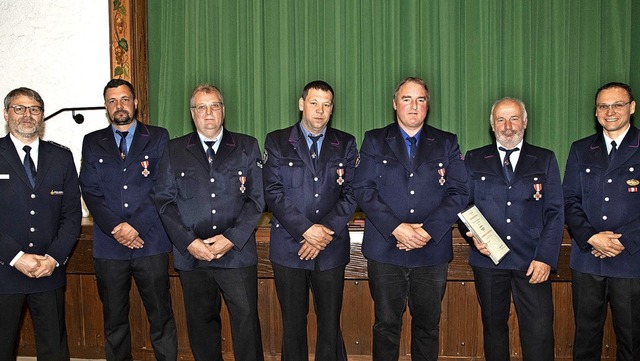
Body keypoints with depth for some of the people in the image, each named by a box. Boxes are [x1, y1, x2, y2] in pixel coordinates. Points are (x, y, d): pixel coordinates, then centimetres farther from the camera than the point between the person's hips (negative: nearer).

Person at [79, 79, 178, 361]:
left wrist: (136, 227, -10)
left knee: (161, 316, 2)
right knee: (114, 320, 11)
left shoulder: (158, 138, 7)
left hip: (151, 243, -2)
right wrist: (116, 228, -9)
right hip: (109, 246, 2)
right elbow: (90, 191, 3)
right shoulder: (92, 142, 12)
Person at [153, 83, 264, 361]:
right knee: (201, 322, 11)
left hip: (238, 253, -1)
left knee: (246, 319, -1)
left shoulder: (247, 147, 7)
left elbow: (257, 197, 2)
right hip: (191, 255, 2)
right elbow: (164, 199, 4)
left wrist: (232, 238, -10)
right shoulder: (174, 150, 10)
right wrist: (189, 241, -8)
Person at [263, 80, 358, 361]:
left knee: (330, 324, 7)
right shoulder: (277, 142, 4)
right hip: (289, 249, -1)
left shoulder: (345, 144, 8)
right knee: (293, 324, 9)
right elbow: (273, 193, -5)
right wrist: (306, 230, -15)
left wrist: (326, 231, -11)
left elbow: (351, 193, 1)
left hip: (331, 249, 1)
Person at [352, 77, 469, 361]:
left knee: (428, 325, 11)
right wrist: (396, 228, -14)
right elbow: (363, 189, -3)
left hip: (432, 250, 1)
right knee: (386, 324, 7)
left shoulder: (447, 143, 9)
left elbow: (459, 192, 0)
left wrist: (428, 230, -12)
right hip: (385, 249, -1)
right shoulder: (374, 141, 7)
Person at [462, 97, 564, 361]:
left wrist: (546, 257, -7)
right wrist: (474, 237, -10)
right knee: (494, 327, 10)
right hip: (488, 257, 1)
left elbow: (555, 212, 4)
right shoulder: (474, 160, 9)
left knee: (539, 334, -4)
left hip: (533, 262, 0)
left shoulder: (545, 160, 8)